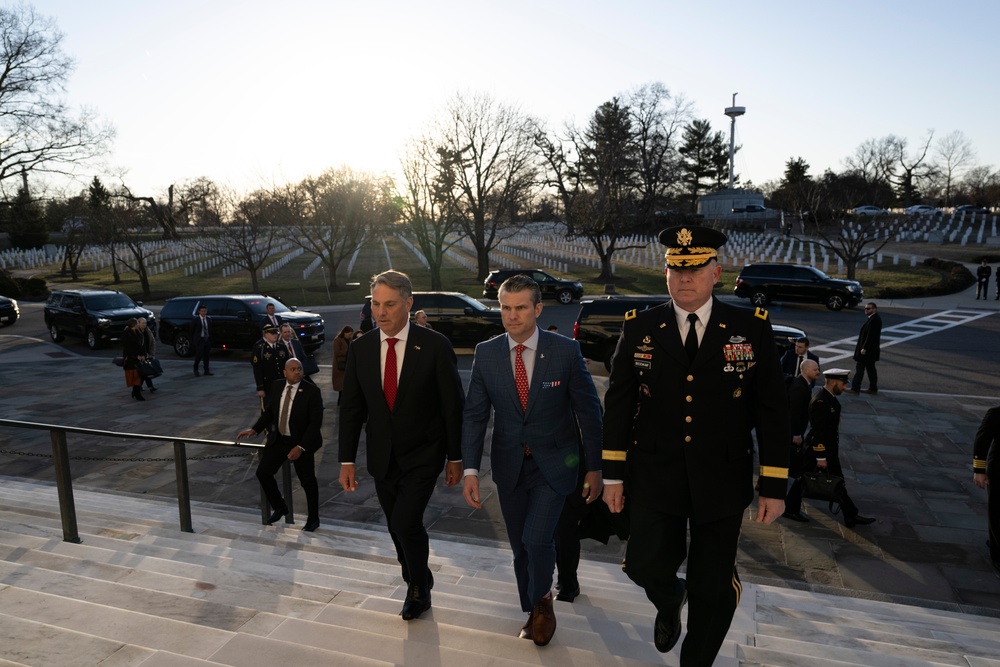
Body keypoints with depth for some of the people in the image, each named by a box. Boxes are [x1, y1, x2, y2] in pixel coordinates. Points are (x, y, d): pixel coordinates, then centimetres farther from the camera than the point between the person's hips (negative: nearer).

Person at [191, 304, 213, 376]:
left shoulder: (208, 320, 9)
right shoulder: (195, 319, -4)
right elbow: (192, 331, 0)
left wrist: (210, 340, 7)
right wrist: (192, 341, 1)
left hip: (207, 339, 4)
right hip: (199, 340, -4)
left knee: (206, 355, 6)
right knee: (199, 354, -10)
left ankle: (206, 371, 10)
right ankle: (195, 369, 10)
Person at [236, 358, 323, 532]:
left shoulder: (312, 391, -19)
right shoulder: (276, 386, -2)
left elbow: (316, 423, -20)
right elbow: (270, 411, 12)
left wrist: (300, 447, -25)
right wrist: (254, 429, 0)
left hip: (302, 442, -5)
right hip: (278, 439, 5)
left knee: (307, 481, 6)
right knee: (263, 472, 4)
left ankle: (313, 519, 26)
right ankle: (279, 507, 28)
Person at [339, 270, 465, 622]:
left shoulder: (434, 345, -13)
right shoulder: (360, 349, -2)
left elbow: (453, 405, -8)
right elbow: (351, 407, 3)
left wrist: (455, 457, -5)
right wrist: (347, 460, 1)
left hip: (423, 455, -4)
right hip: (382, 457, 4)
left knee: (405, 522, -13)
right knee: (398, 528, 14)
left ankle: (418, 588, 16)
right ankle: (418, 585, 40)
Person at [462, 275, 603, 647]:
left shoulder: (566, 350, -12)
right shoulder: (486, 353, -5)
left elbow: (588, 410, -5)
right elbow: (474, 414, -3)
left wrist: (594, 467, -4)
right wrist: (470, 470, -9)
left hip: (554, 463, -2)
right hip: (509, 464, 3)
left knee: (536, 539, -14)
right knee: (519, 545, 13)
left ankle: (542, 600, 19)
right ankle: (533, 612, 37)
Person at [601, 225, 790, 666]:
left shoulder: (752, 328, -4)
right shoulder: (640, 328, -2)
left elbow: (772, 411, -2)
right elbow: (618, 405, 1)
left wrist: (774, 486, -3)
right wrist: (613, 474, 0)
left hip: (722, 482, 0)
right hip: (655, 477, 1)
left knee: (713, 587, 10)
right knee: (646, 567, -2)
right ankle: (670, 601, 36)